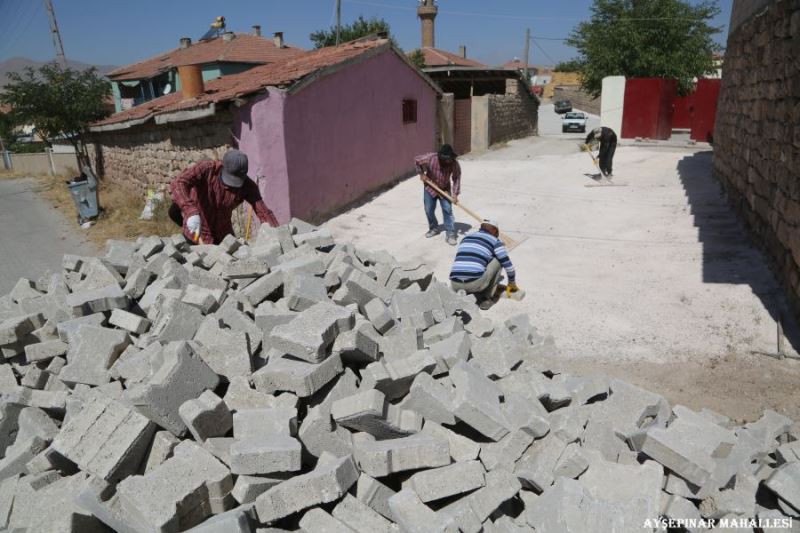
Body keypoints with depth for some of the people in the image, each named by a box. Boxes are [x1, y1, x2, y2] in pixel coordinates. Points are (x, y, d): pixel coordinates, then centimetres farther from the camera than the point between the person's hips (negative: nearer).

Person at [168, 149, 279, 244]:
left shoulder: (248, 187, -19)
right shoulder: (207, 168, -26)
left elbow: (263, 212, -25)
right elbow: (178, 183, -38)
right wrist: (191, 212, -54)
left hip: (223, 235, 3)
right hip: (197, 233, -3)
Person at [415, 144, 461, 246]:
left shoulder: (454, 163, -25)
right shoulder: (430, 158, -29)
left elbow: (457, 178, -17)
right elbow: (417, 161, -10)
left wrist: (455, 193, -24)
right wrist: (421, 173, -10)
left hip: (445, 189, -1)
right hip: (430, 188, 1)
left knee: (447, 210, -9)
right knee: (429, 210, 8)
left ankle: (450, 234, -6)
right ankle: (434, 228, 32)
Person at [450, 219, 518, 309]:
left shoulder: (466, 238, 26)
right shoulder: (495, 241, 11)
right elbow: (507, 264, 11)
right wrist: (512, 283, 29)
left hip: (455, 285, 5)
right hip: (476, 283, -5)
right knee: (497, 260, 18)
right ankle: (488, 297, 16)